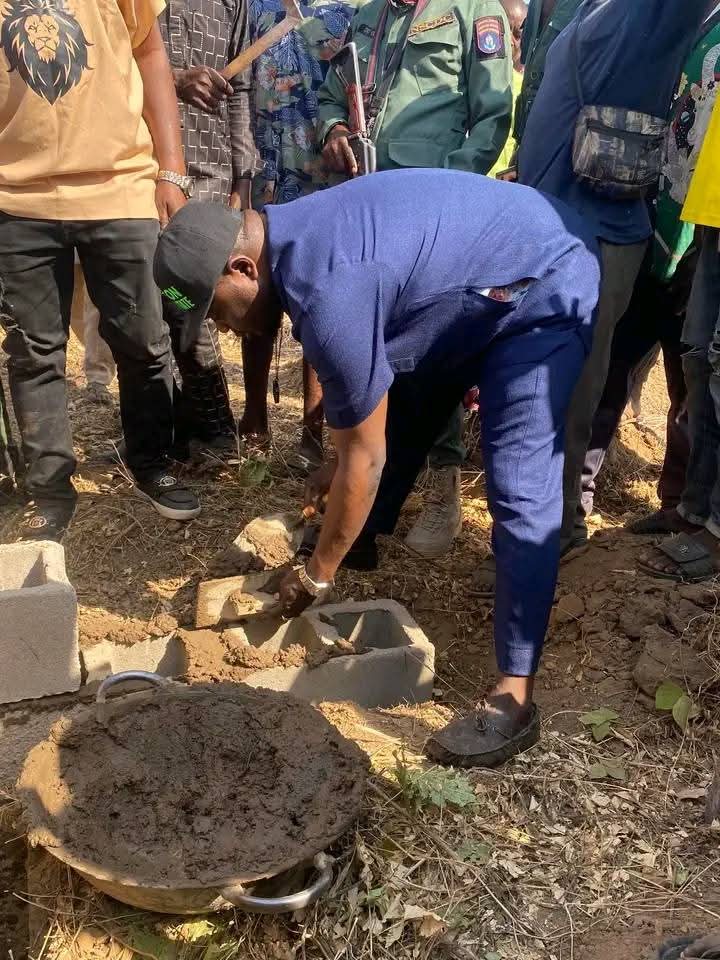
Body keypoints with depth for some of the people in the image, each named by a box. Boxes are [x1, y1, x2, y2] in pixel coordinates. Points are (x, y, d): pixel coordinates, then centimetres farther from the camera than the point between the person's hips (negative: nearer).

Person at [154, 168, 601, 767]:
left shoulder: (325, 295, -33)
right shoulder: (294, 238, -3)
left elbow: (365, 458, -24)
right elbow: (366, 380, 12)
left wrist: (316, 577, -12)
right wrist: (340, 462, 18)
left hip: (544, 288, -10)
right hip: (479, 284, 10)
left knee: (519, 490, -18)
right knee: (393, 416, 18)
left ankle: (514, 697, -13)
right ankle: (363, 539, 42)